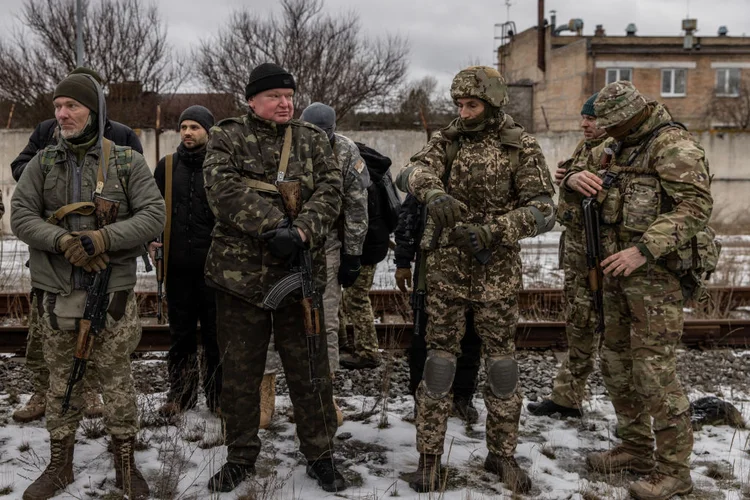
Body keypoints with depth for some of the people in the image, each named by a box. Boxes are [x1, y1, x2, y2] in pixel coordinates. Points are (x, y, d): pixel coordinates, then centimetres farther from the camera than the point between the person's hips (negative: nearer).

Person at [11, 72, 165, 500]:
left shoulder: (128, 162, -2)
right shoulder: (43, 163, 5)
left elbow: (153, 217, -10)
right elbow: (21, 216, -1)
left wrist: (101, 239, -21)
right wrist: (64, 242, -17)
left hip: (113, 292, -2)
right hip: (58, 292, 2)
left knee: (117, 379, 6)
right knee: (62, 381, 12)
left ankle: (126, 465, 21)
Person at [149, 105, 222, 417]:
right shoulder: (166, 166, 10)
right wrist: (151, 239, 1)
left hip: (214, 265, -2)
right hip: (177, 265, 2)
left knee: (215, 333, 4)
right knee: (181, 332, 11)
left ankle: (218, 395, 16)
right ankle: (181, 394, 22)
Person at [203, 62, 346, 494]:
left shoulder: (313, 139, 9)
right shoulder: (227, 138, 2)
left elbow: (330, 191, -4)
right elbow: (224, 190, -14)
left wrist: (302, 232, -21)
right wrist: (272, 225, -25)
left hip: (301, 273, 1)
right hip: (240, 272, -1)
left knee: (311, 372, 7)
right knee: (239, 372, 10)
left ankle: (320, 455, 24)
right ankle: (241, 456, 27)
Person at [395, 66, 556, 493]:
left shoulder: (522, 148, -2)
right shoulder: (448, 140, 5)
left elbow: (543, 211, -9)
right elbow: (413, 172, -13)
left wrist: (493, 230, -22)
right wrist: (434, 192, -36)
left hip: (497, 270, -1)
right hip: (447, 266, 1)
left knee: (502, 360, 7)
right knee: (440, 358, 4)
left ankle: (503, 454, 23)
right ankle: (429, 459, 14)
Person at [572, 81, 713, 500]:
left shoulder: (672, 144, -11)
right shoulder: (622, 148, 17)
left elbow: (697, 206, -19)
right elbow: (597, 193, 21)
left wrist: (643, 251, -25)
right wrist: (577, 179, -5)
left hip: (655, 275, -9)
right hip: (619, 272, 9)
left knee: (654, 371, -7)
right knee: (617, 363, 14)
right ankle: (636, 449, 28)